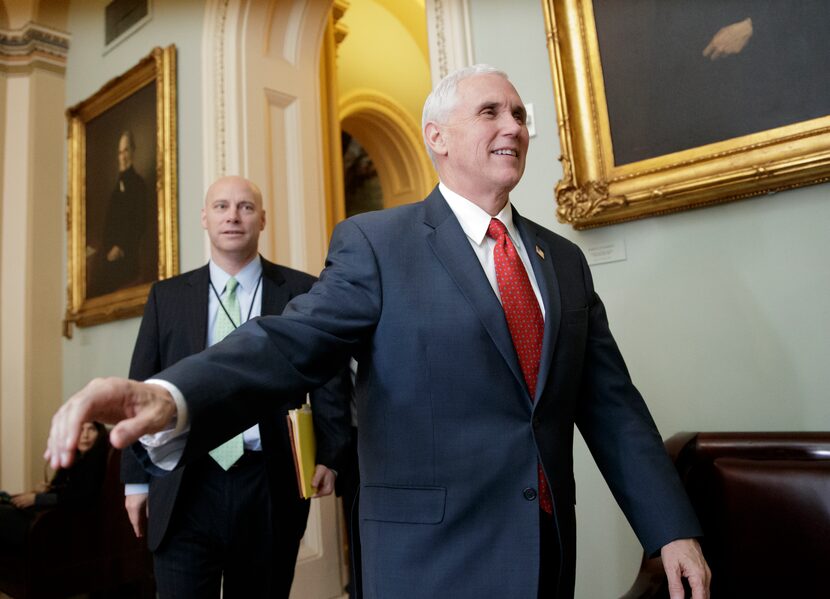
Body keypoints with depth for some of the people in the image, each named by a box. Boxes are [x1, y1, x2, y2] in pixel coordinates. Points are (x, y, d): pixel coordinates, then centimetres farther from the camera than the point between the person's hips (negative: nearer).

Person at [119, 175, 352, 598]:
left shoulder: (302, 292, 1)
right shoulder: (167, 296, 7)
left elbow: (330, 380, 2)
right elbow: (142, 389, 8)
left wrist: (328, 456, -9)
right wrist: (136, 478, 6)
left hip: (269, 486, 0)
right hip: (185, 487, 1)